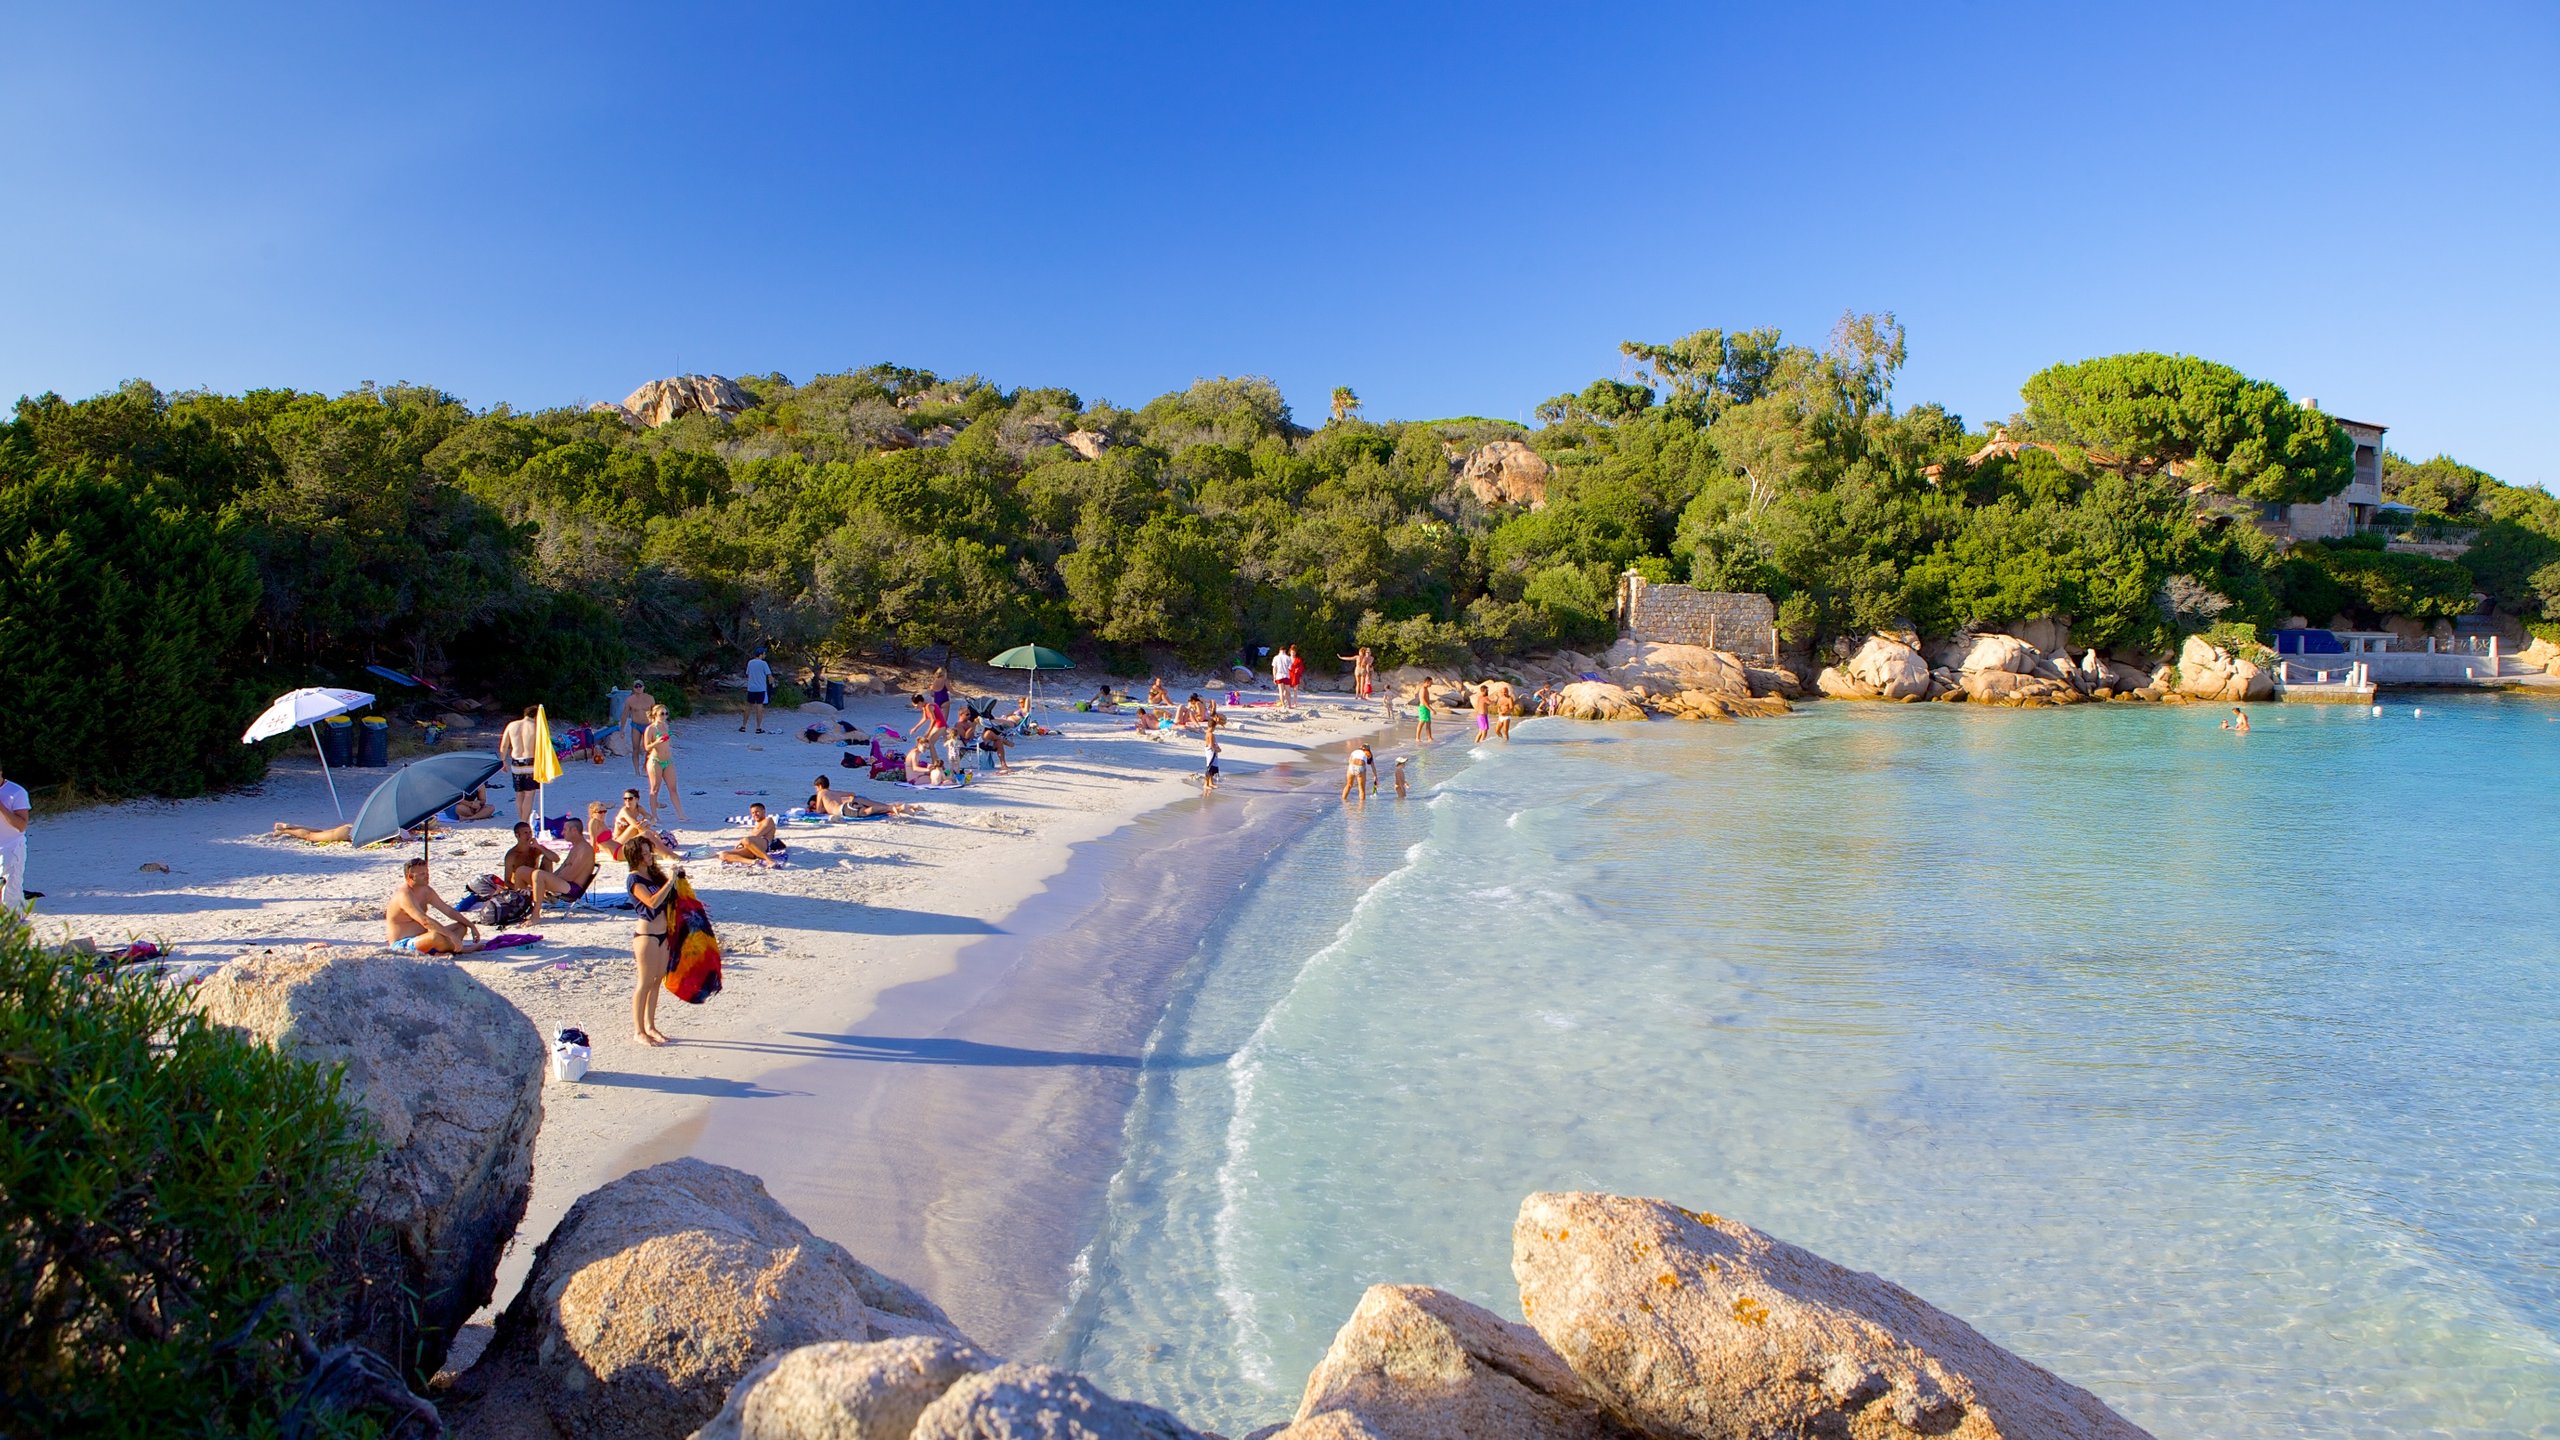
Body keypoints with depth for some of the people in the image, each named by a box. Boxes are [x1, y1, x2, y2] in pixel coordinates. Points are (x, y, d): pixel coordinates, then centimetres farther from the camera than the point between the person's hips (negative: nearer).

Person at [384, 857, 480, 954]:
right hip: (402, 945, -10)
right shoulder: (404, 895, -22)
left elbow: (448, 910, 13)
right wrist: (451, 935, -36)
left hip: (421, 938, 10)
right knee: (436, 936, -37)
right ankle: (460, 949, -8)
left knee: (461, 927, 6)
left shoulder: (426, 890, 7)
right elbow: (425, 921, -33)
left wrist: (471, 925, 6)